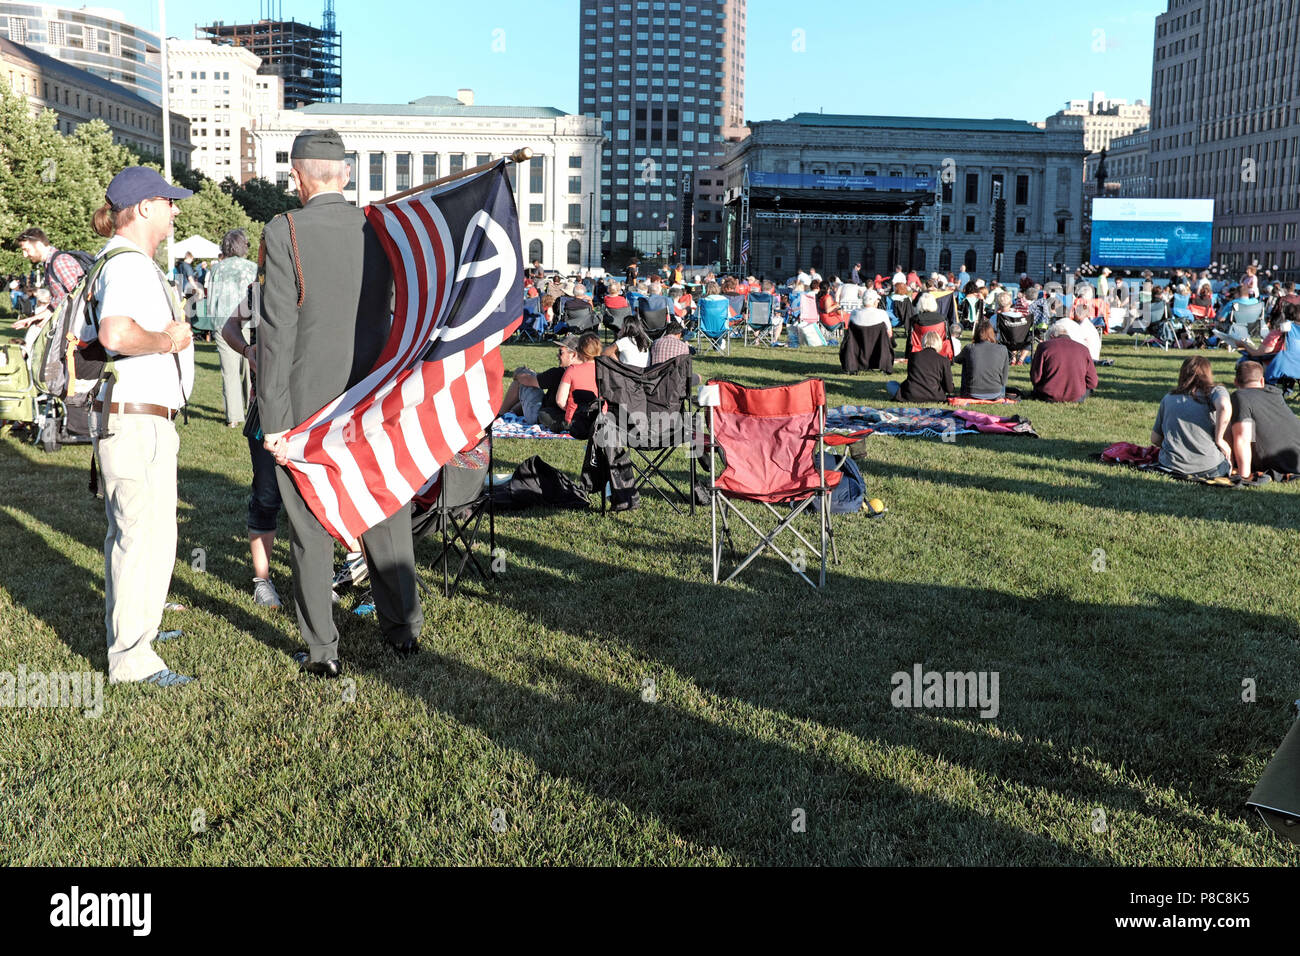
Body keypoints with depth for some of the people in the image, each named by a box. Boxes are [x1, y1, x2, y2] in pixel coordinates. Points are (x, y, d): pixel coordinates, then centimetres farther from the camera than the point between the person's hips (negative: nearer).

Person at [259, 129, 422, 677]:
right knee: (384, 518, 16)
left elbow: (277, 333, -14)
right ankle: (403, 628, 28)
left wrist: (274, 422, -10)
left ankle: (322, 651, 16)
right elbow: (396, 314, 7)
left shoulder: (284, 234, -12)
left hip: (308, 409, -4)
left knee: (311, 532, 7)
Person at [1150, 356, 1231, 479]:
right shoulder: (1215, 391, 2)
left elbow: (1155, 439, 11)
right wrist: (1219, 440, -9)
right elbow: (1224, 407, -22)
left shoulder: (1168, 399, 11)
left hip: (1171, 466, 3)